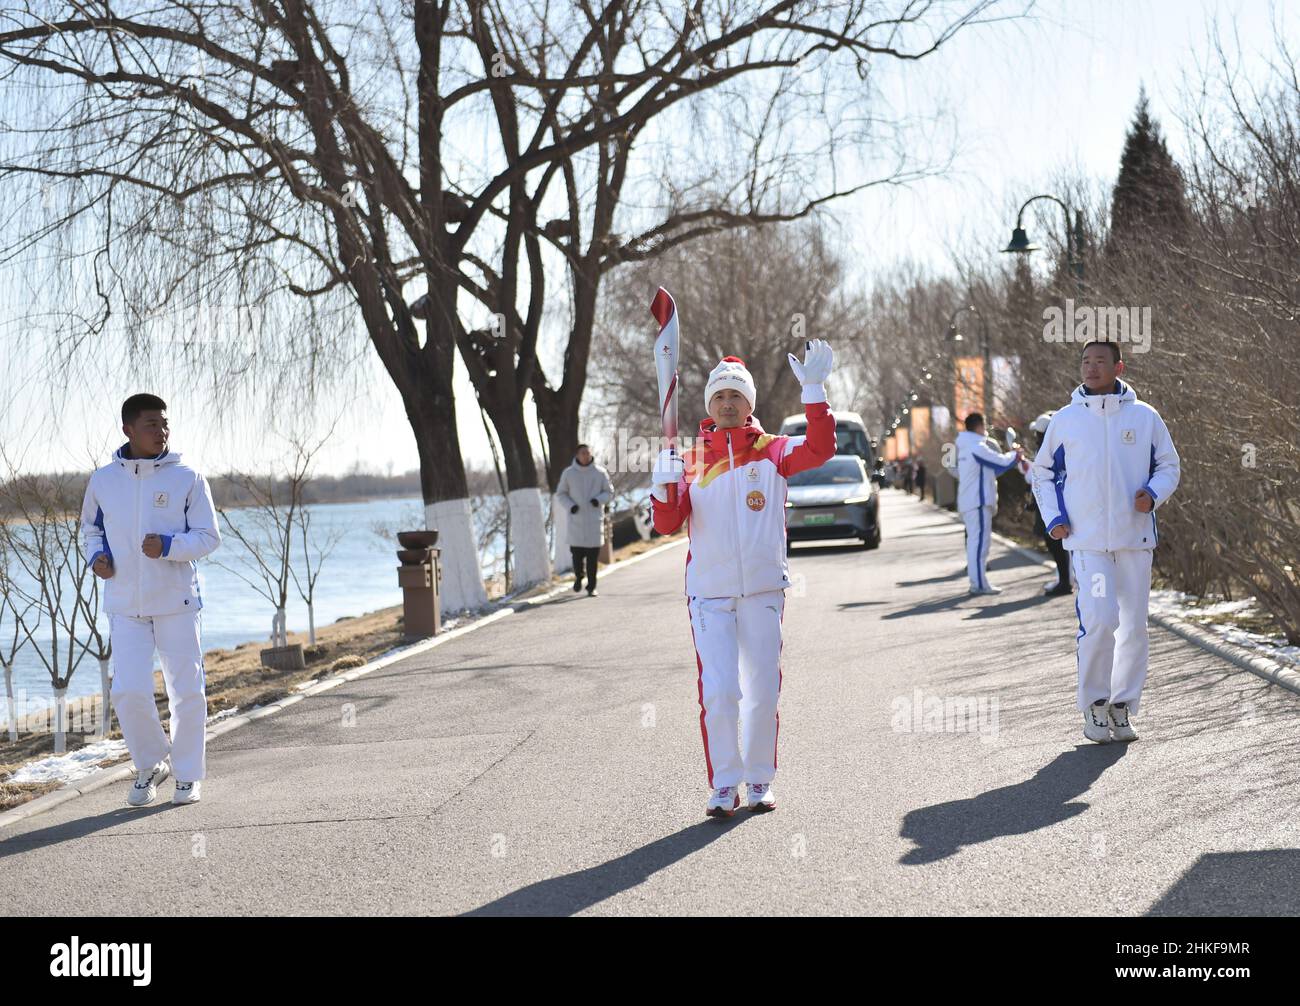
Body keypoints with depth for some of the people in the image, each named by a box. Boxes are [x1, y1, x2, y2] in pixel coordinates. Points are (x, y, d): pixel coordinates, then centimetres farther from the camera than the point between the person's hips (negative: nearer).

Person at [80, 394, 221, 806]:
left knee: (187, 691, 3)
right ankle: (150, 765, 16)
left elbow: (208, 536, -4)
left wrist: (168, 545, -21)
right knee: (129, 692, -8)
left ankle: (187, 775, 20)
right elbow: (90, 527, 19)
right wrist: (96, 556, -2)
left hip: (177, 601, -1)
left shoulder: (187, 478, -4)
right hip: (125, 605, 1)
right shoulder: (103, 480, 3)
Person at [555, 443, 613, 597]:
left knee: (593, 554, -4)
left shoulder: (600, 472, 3)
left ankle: (591, 587, 4)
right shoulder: (568, 473, 3)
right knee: (577, 551, -5)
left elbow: (609, 492, 8)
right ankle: (578, 577, 25)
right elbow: (560, 494, 8)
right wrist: (570, 506, -10)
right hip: (576, 518, 0)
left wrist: (599, 499, -13)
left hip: (594, 518, 0)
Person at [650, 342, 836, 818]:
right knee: (718, 691, -8)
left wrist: (814, 391, -24)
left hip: (763, 590, 1)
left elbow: (819, 450, -16)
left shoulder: (772, 452, 2)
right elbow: (668, 524, -3)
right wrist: (664, 486, -22)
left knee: (763, 692, 8)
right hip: (709, 593, 0)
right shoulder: (691, 460, 4)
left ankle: (760, 781, 24)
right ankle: (724, 785, 6)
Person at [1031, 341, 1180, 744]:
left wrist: (1153, 494, -8)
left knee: (1134, 624, 4)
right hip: (1087, 539, -2)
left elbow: (1169, 465, 13)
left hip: (1135, 537, 2)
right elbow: (1044, 473, 15)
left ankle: (1123, 706, 17)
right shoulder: (1065, 420, 5)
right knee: (1099, 619, -15)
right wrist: (1053, 518, 1)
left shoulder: (1145, 417, 5)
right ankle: (1093, 705, 1)